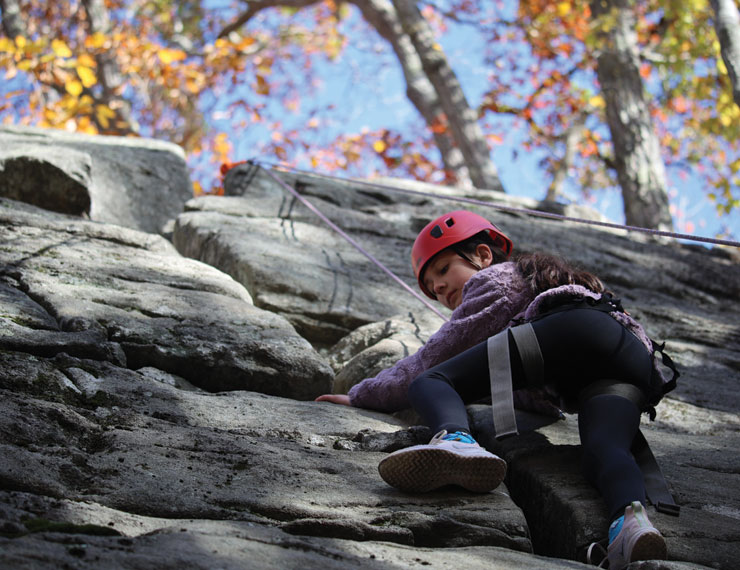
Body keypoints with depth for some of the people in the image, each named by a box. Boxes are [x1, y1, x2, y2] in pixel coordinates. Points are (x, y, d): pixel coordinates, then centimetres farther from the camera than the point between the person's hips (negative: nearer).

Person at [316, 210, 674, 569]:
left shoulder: (494, 278, 24)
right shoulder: (540, 283, 46)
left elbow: (433, 358, 19)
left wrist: (362, 395, 26)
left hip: (572, 328, -7)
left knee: (431, 382, -9)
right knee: (603, 452, -18)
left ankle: (456, 441, -45)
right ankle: (631, 518, -55)